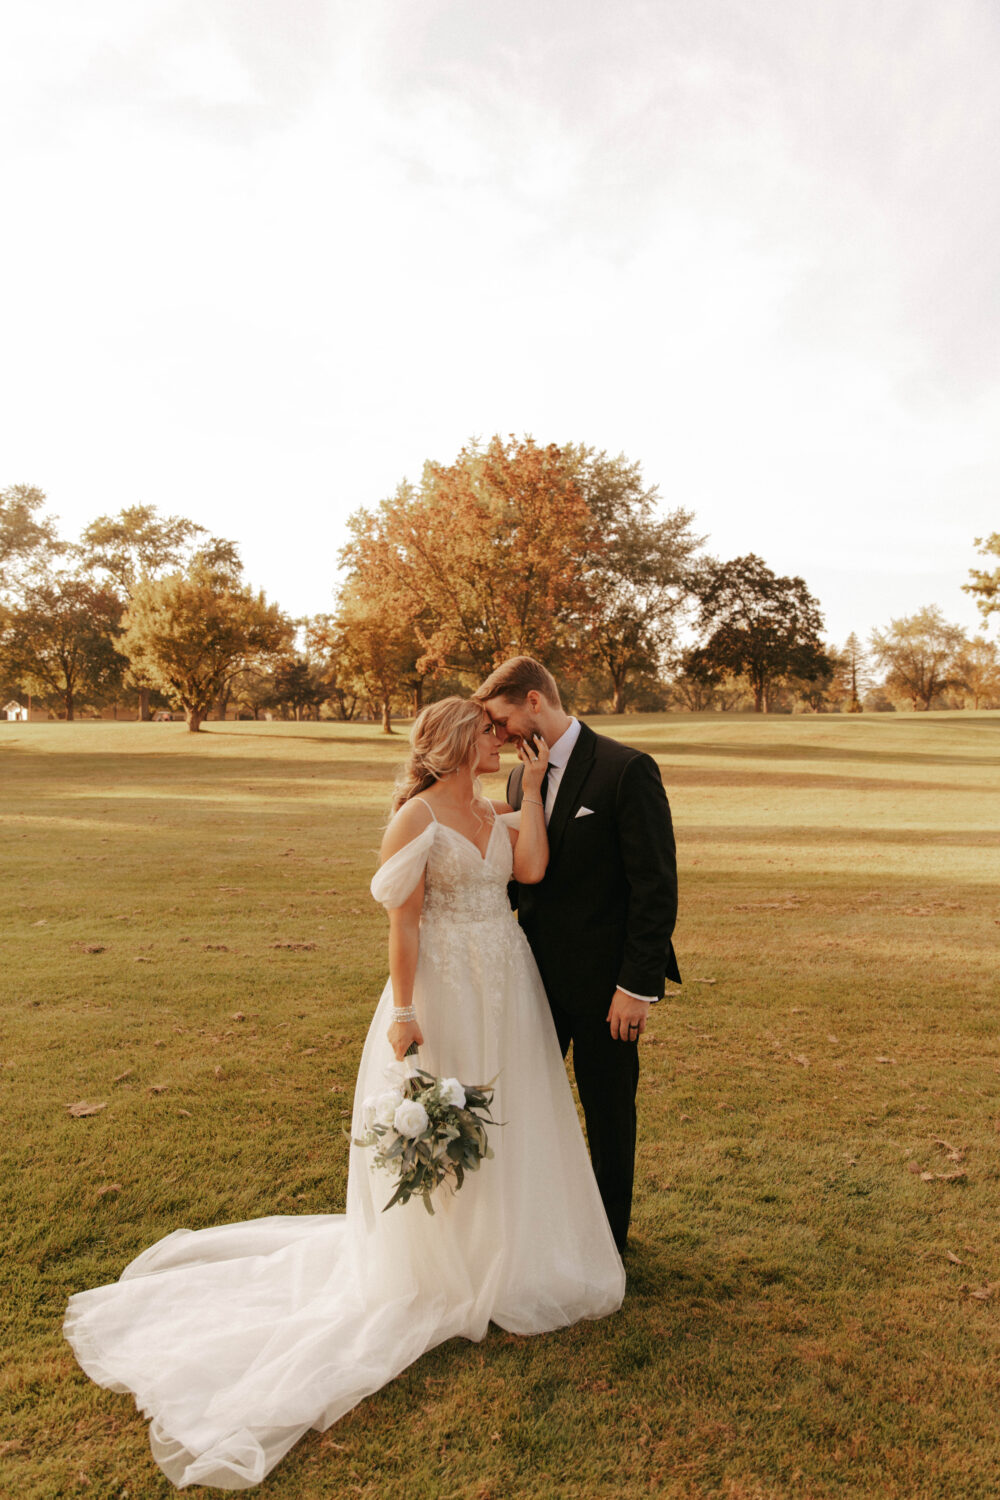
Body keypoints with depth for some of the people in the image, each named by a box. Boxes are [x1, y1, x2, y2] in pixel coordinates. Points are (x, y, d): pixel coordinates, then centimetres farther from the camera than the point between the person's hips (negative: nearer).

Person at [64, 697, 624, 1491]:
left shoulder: (497, 815, 9)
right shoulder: (417, 816, -12)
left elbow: (533, 868, -10)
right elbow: (403, 920, -14)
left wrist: (533, 787, -4)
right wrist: (402, 1010, -19)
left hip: (506, 987, 7)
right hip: (445, 987, -7)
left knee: (505, 1121, 18)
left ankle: (506, 1253, 40)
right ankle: (441, 1270, 29)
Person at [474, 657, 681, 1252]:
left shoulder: (627, 770, -15)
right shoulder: (523, 776, 7)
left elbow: (657, 887, -16)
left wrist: (638, 985, -18)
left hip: (603, 980, -6)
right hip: (538, 973, 6)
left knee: (608, 1109, 12)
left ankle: (607, 1236, 32)